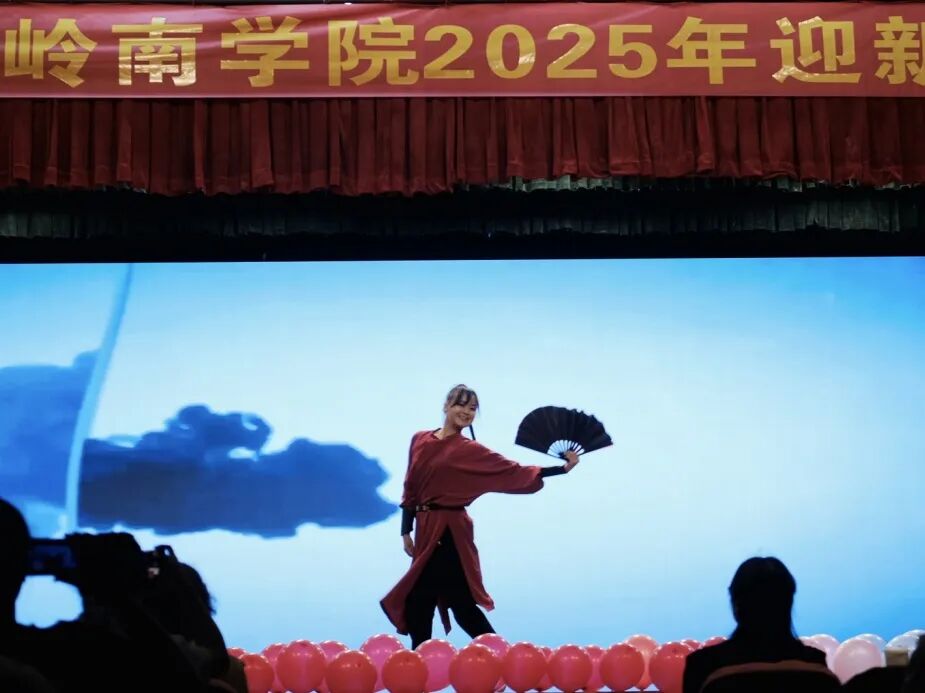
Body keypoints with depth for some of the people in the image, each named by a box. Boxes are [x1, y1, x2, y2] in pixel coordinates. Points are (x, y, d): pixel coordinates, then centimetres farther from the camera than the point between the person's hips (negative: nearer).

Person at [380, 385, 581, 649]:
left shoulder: (470, 450, -3)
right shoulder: (419, 441, 9)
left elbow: (515, 472, -5)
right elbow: (411, 488, 13)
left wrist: (563, 468, -10)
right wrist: (406, 531, 9)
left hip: (450, 533, -5)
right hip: (425, 530, 5)